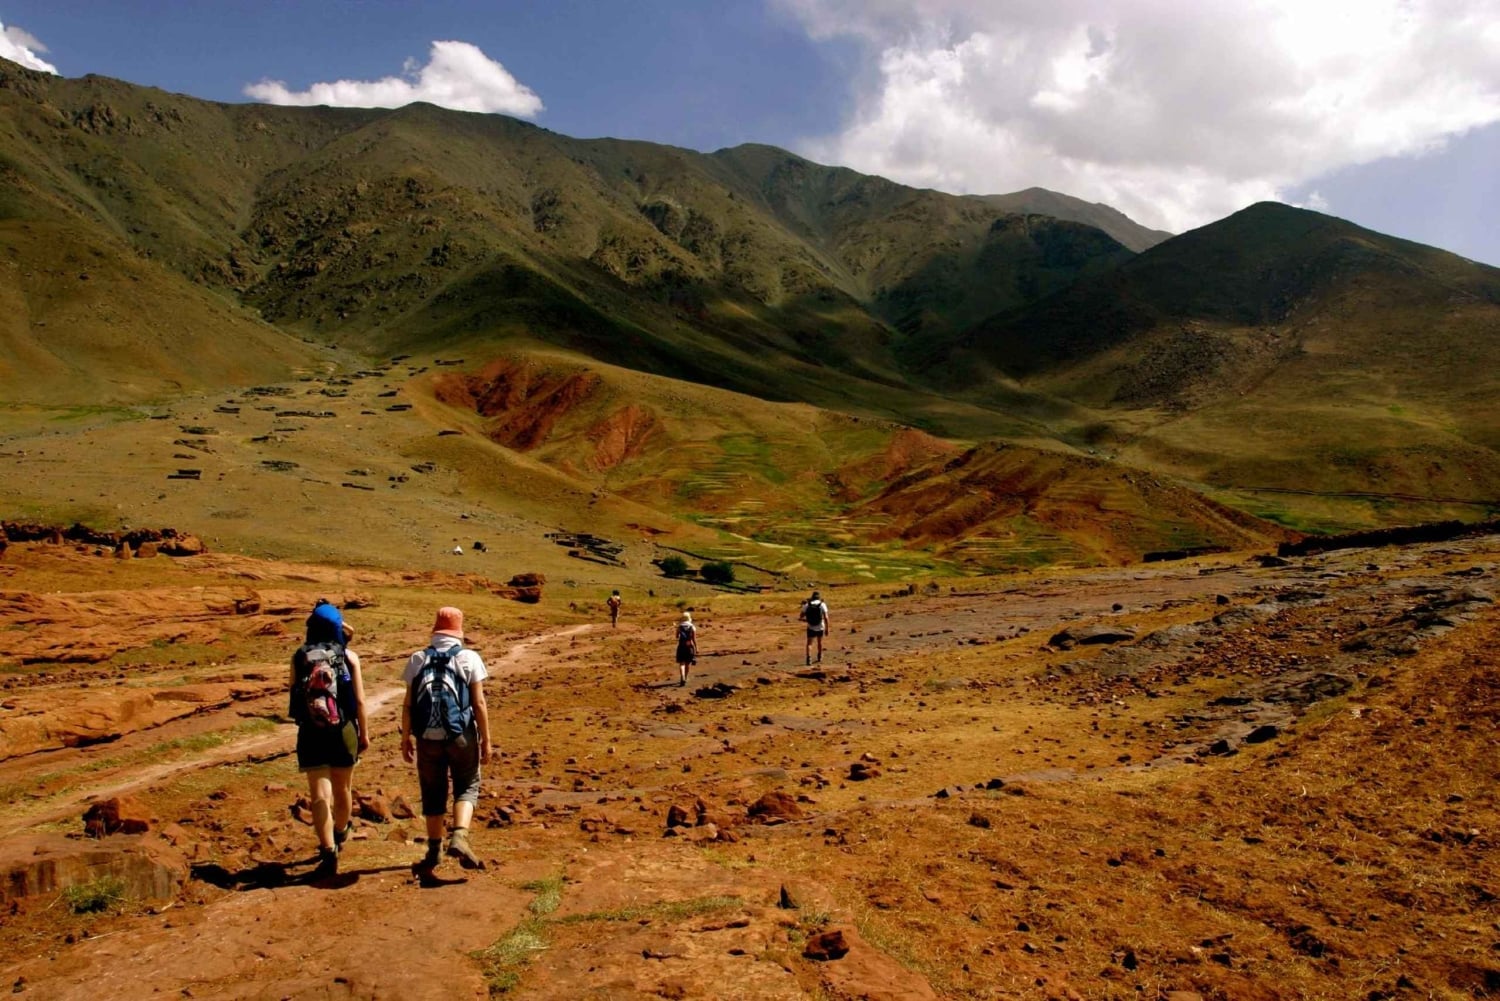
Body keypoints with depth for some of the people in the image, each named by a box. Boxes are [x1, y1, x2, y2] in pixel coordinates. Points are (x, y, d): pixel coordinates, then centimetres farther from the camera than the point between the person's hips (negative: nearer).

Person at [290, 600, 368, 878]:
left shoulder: (299, 657, -2)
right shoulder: (349, 657, -4)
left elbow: (295, 694, 5)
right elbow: (359, 701, -4)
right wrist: (364, 733, 5)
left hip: (310, 733, 0)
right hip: (343, 731, 1)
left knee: (319, 795, 0)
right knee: (342, 789, 20)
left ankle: (328, 851, -9)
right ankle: (340, 835, 41)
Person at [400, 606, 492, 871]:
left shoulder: (417, 659, 4)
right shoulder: (469, 658, -3)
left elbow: (408, 704, 3)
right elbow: (479, 703, -6)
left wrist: (406, 738, 13)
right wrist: (486, 739, 0)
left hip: (428, 737, 2)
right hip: (461, 736, -2)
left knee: (433, 793, 15)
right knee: (467, 787, 10)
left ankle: (434, 849, 23)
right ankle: (459, 837, -11)